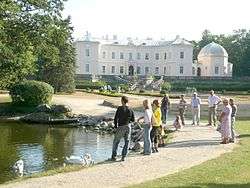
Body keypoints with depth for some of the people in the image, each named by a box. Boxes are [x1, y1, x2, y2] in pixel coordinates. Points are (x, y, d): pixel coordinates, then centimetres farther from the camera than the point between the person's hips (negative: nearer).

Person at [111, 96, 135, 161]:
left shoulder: (120, 108, -9)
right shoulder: (130, 110, 0)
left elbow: (115, 118, -8)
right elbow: (133, 120, 7)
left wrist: (116, 126, 3)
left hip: (121, 127, -3)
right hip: (128, 127, 3)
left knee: (116, 142, 11)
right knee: (127, 142, 11)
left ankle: (114, 156, 12)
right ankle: (123, 157, 8)